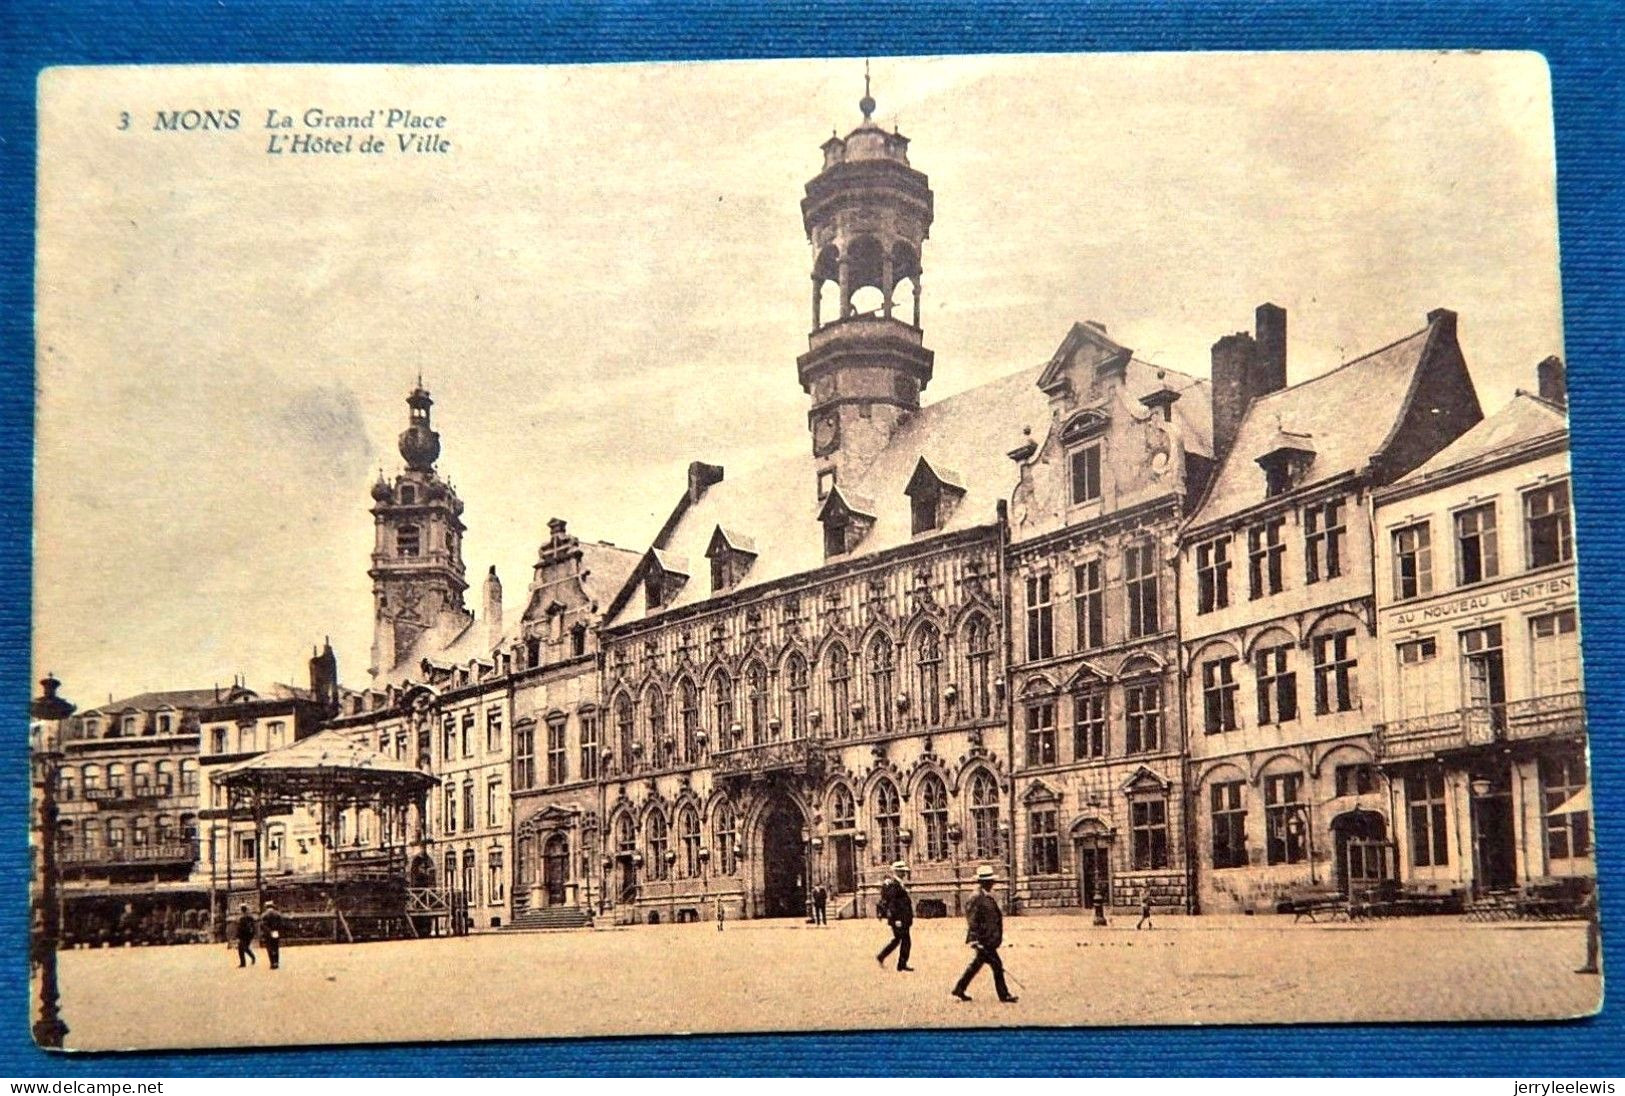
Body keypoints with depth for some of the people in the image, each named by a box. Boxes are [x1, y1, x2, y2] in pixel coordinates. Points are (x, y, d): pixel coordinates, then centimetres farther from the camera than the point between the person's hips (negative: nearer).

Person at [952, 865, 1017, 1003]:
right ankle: (1004, 995, 3)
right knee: (997, 966, -5)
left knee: (976, 965, 16)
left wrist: (998, 937, 25)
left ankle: (959, 989, 24)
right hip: (984, 940, -10)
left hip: (990, 939, 10)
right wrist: (975, 941, -23)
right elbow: (971, 920, -19)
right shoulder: (977, 898, -16)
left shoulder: (990, 897, 14)